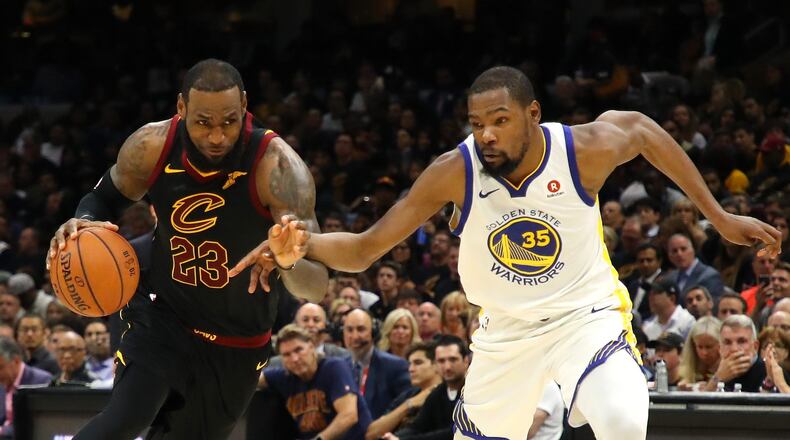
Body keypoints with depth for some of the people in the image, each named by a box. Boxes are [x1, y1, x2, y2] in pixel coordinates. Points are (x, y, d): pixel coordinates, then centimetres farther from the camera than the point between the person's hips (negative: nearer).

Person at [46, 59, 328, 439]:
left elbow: (317, 288, -32)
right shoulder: (152, 148, -18)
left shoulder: (277, 166, -27)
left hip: (239, 345, -1)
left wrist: (290, 263, -57)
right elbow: (107, 196, 6)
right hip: (165, 321, 1)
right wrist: (85, 222, -18)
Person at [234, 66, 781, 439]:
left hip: (586, 312, -2)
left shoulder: (584, 150, -22)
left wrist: (718, 215, 5)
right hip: (507, 328, 2)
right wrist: (304, 242, -37)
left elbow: (642, 129, 2)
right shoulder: (455, 172, -20)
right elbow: (364, 249, -16)